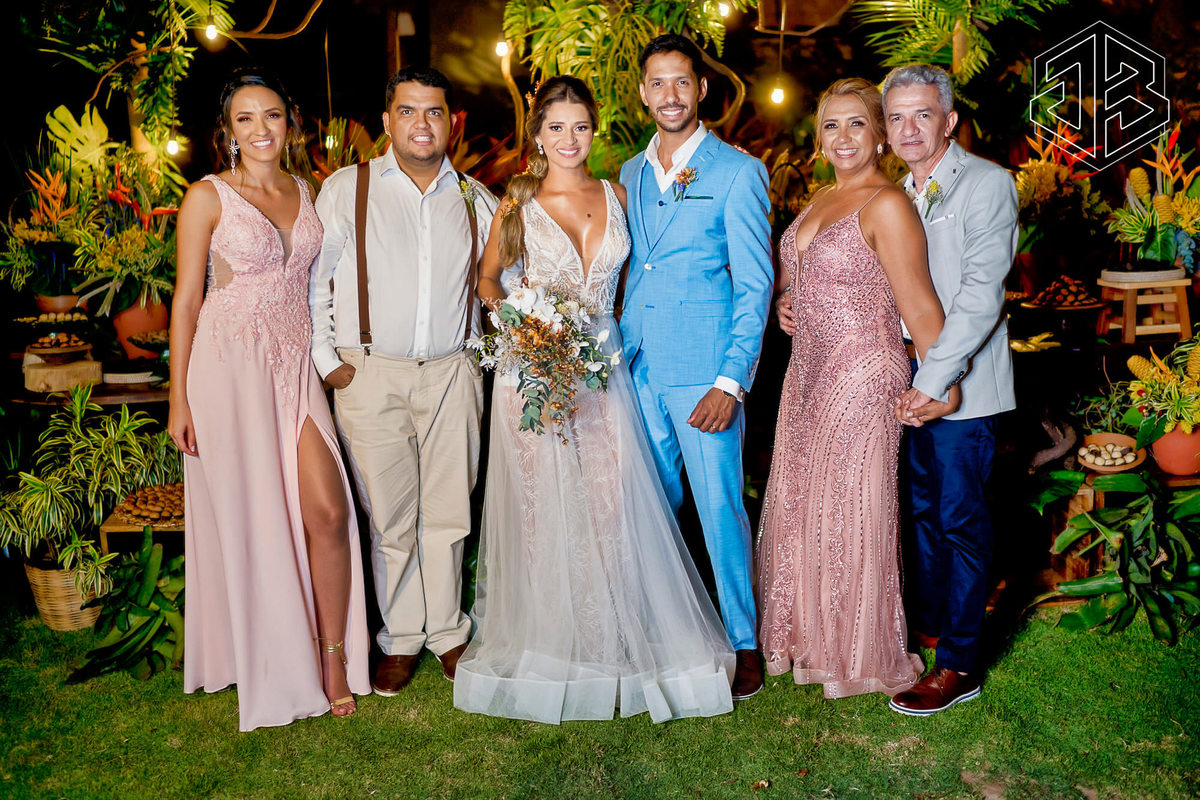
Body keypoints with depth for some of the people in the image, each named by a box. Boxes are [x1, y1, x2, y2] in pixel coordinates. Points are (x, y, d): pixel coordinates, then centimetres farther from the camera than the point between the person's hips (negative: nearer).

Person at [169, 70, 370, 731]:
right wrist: (178, 399, -5)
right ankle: (268, 659, 25)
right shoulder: (209, 196, -2)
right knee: (249, 517, 5)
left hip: (296, 366, 4)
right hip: (229, 366, -3)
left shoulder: (306, 192, 11)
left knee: (327, 510, -7)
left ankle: (333, 657, 10)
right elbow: (186, 298, -3)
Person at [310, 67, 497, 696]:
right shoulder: (345, 189, 2)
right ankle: (400, 640, 20)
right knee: (389, 518, 4)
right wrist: (327, 360, -3)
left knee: (448, 513, 8)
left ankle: (448, 632, 24)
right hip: (370, 375, -2)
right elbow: (311, 282, 4)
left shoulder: (475, 198, 10)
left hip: (452, 374, 2)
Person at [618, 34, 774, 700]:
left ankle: (745, 640, 17)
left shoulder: (737, 172, -3)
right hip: (637, 366, 5)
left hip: (703, 366, -5)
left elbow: (755, 285, -7)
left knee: (719, 506, 0)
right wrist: (620, 349, 9)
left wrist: (731, 382, -15)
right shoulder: (631, 174, 14)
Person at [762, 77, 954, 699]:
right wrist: (788, 302, 10)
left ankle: (861, 655, 24)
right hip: (808, 370, 9)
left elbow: (919, 308, -16)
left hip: (863, 374, -9)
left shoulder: (887, 205, -15)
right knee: (798, 502, 15)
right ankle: (811, 637, 35)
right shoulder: (821, 199, 12)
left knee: (849, 509, 3)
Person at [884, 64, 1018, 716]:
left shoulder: (987, 184, -9)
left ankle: (959, 664, 10)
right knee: (923, 510, 15)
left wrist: (934, 381, -23)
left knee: (959, 520, 0)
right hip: (909, 381, 6)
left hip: (960, 386, -6)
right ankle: (928, 624, 32)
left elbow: (981, 294, -17)